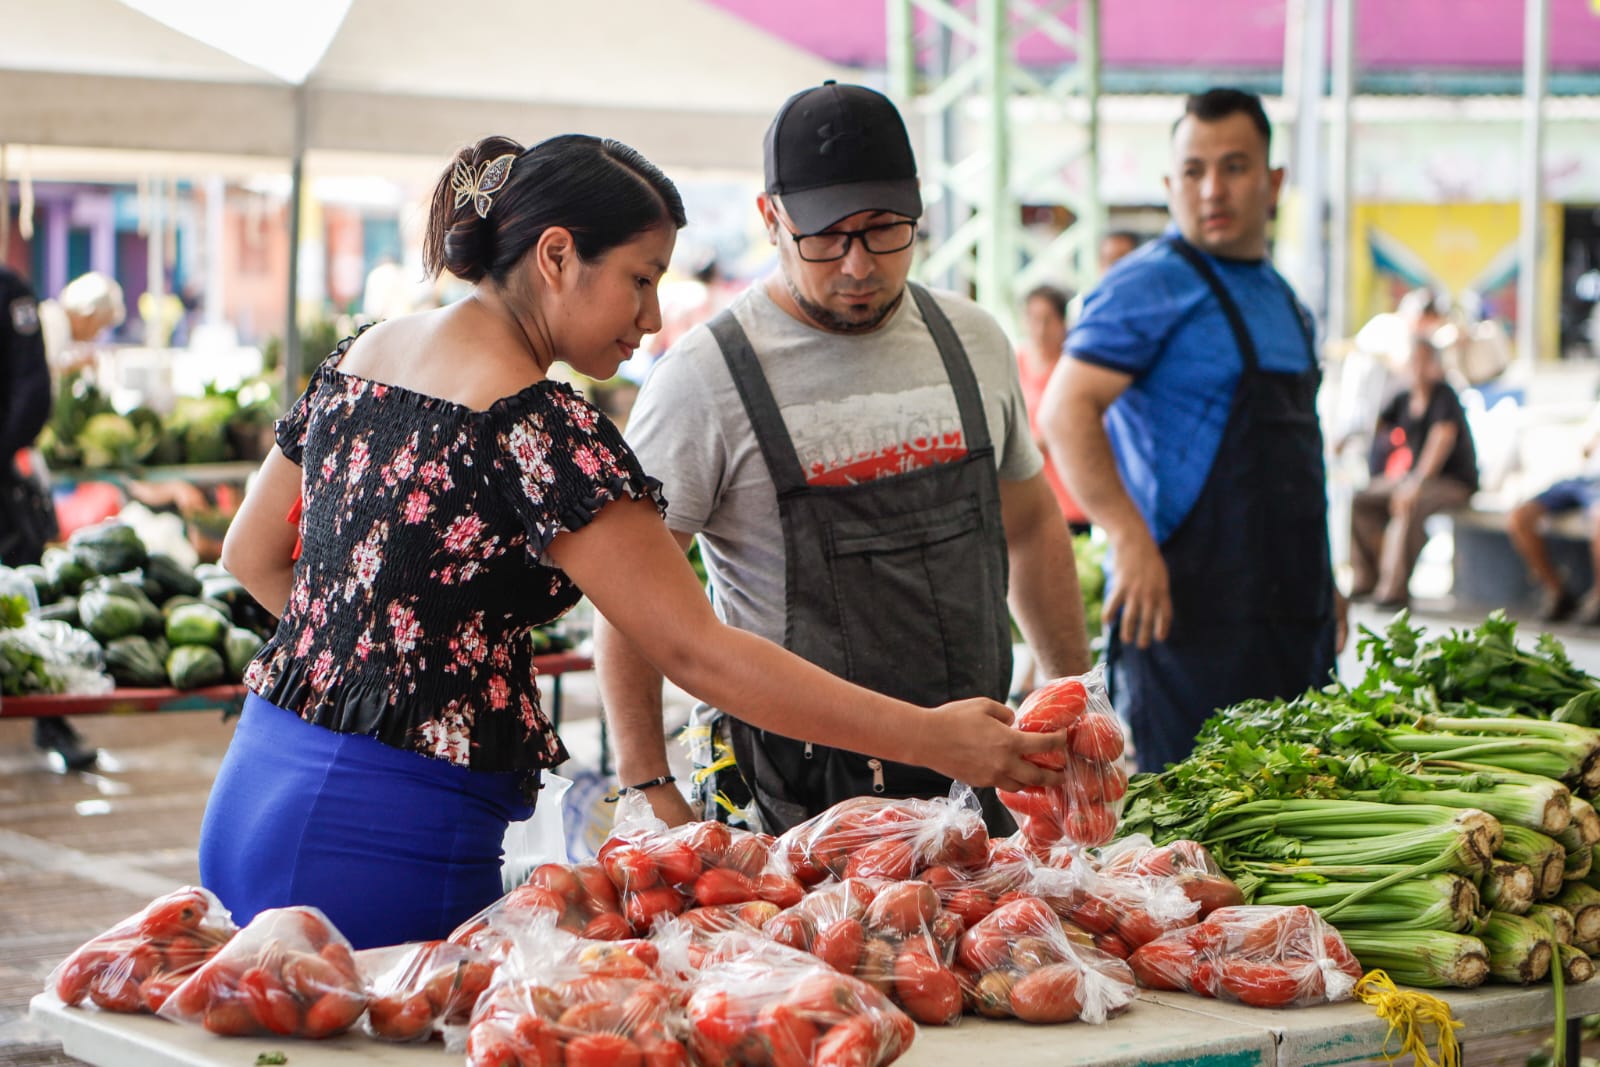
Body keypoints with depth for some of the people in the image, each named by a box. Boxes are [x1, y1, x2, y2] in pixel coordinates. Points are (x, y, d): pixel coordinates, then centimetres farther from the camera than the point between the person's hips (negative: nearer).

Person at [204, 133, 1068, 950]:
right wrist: (931, 739, -18)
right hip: (388, 846, -9)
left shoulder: (361, 357, 10)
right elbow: (696, 651, -20)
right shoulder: (531, 422, -17)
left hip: (249, 802, 9)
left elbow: (251, 556, 20)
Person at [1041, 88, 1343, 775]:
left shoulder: (1282, 298, 18)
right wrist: (1130, 538, -28)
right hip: (1189, 605, -8)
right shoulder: (1152, 285, -9)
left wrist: (1322, 583, 22)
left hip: (1292, 612, 8)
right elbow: (1066, 410, -19)